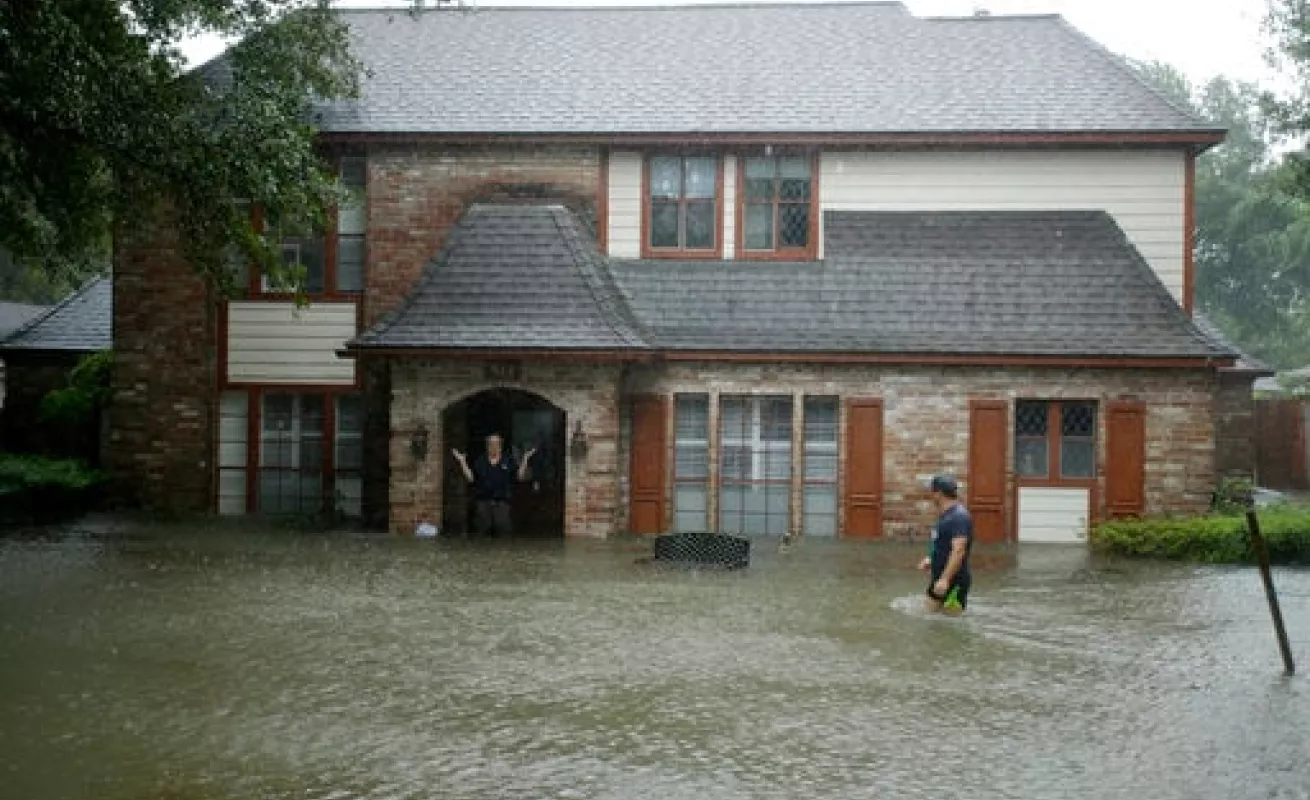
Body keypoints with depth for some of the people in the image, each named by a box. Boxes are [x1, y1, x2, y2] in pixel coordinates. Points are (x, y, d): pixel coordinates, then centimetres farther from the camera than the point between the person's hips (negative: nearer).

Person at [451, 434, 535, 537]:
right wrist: (462, 462, 3)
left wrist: (525, 460, -8)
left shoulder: (508, 461, 6)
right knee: (482, 531, 4)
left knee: (504, 532, -4)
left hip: (502, 504, -1)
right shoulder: (480, 461, 11)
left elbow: (520, 476, 1)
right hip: (483, 503, 1)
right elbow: (470, 478, 8)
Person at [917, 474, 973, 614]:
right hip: (939, 579, 10)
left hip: (954, 582, -10)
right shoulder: (945, 515, 14)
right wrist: (930, 559, 17)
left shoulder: (959, 516, -19)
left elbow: (959, 551, -27)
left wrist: (945, 579, -30)